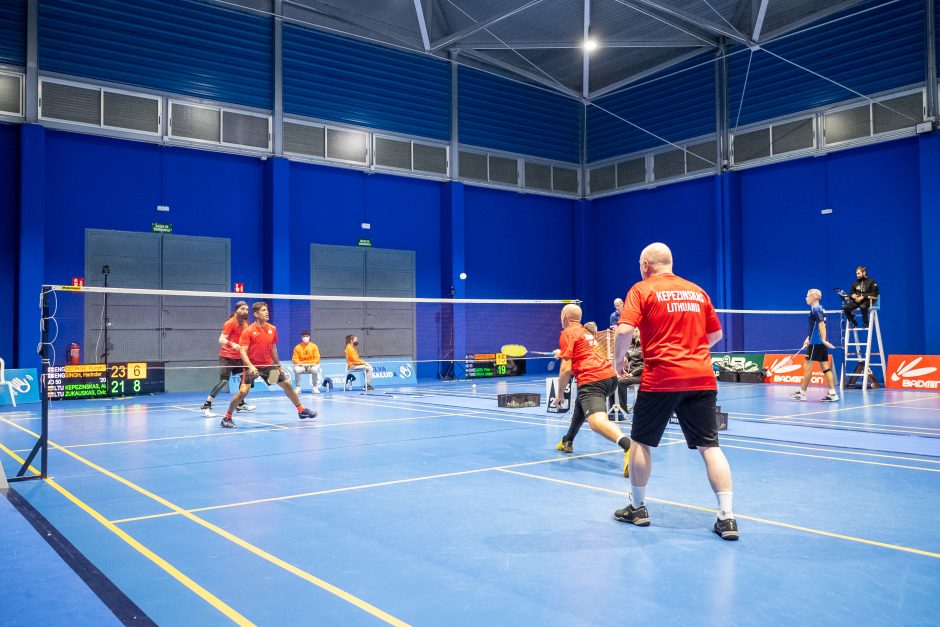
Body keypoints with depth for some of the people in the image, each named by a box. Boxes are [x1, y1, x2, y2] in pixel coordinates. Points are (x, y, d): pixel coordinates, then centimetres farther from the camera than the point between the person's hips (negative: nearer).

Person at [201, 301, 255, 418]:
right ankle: (206, 406, -6)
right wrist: (233, 344, -37)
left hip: (238, 357, 7)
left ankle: (241, 404, 24)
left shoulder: (245, 323, 7)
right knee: (224, 381, -14)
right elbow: (221, 340, -21)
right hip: (227, 356, -7)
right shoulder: (230, 323, -14)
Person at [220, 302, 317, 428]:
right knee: (243, 391, -17)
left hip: (269, 365, 5)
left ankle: (301, 410, 22)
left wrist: (279, 366, 17)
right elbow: (243, 352, -19)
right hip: (252, 366, -5)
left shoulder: (272, 329, 1)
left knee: (287, 385, 7)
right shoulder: (248, 331, -14)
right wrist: (250, 366, -34)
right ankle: (227, 417, 1)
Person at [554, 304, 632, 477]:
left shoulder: (567, 333, 3)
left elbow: (566, 369, -5)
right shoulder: (586, 332, 27)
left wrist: (559, 394, 5)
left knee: (597, 421, -28)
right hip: (610, 375, 9)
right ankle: (567, 442, 51)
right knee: (580, 405, 34)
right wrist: (563, 353, 54)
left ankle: (629, 447, -54)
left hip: (592, 380, -9)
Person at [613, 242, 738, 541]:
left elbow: (625, 329, -13)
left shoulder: (642, 290, 0)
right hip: (701, 378, 4)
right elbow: (716, 334, 19)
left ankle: (637, 508, 25)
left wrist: (619, 358, 2)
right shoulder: (697, 291, 14)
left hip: (660, 378, -4)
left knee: (641, 441, 14)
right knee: (710, 446, 5)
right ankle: (726, 516, 0)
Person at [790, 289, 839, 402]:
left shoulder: (816, 309, -12)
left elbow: (821, 324, -23)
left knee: (808, 367, -2)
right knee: (825, 367, 7)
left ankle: (802, 393, 4)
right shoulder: (819, 309, 16)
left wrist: (823, 339, -28)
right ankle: (832, 393, 4)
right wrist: (808, 338, 23)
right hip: (820, 343, 9)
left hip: (816, 343, -9)